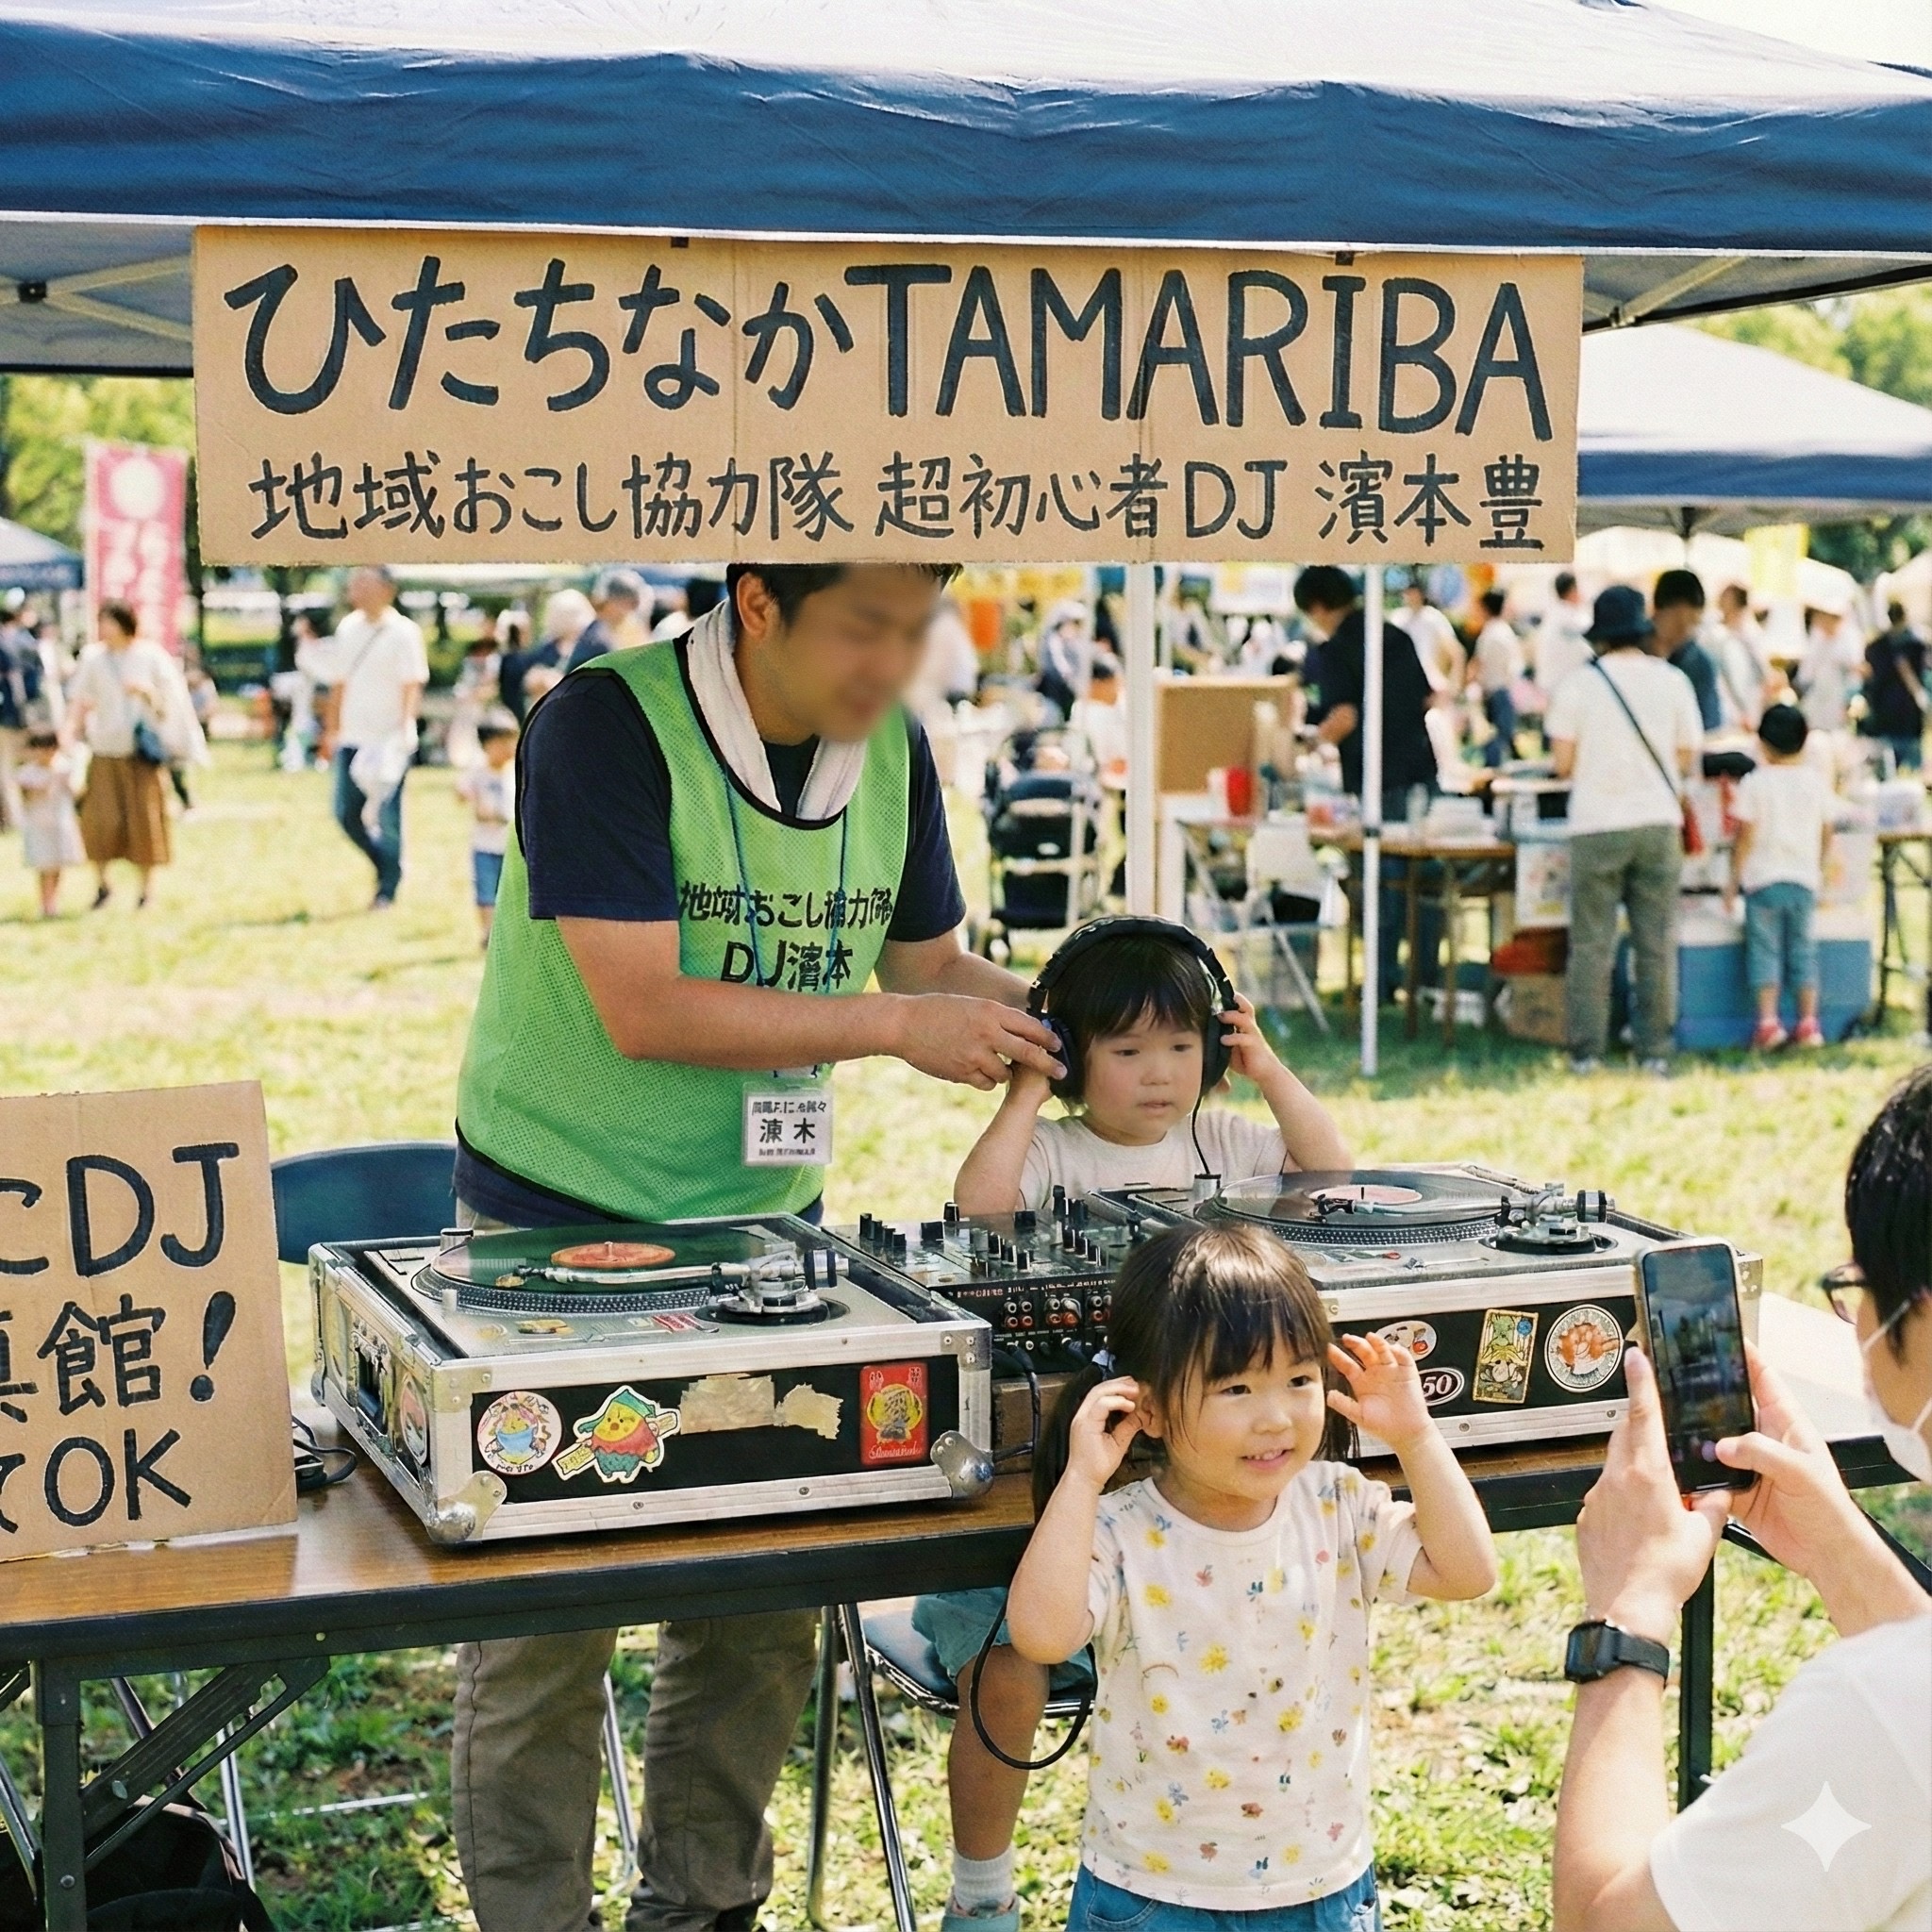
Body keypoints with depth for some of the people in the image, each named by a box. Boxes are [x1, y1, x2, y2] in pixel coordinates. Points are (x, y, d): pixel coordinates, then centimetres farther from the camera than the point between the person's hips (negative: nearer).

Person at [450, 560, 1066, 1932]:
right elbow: (645, 1010, -25)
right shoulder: (603, 728, -19)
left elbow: (931, 961, 11)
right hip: (560, 1229, -5)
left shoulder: (893, 748, 1)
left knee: (765, 1607, 8)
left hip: (764, 1226, 5)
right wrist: (895, 1024, -22)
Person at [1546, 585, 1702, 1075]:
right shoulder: (1672, 681, 4)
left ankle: (1586, 1052, 2)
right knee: (1657, 943, 6)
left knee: (1591, 944, 2)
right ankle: (1655, 1051, 6)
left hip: (1596, 826, -1)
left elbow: (1562, 763, -3)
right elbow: (1685, 760, 6)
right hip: (1658, 823, 2)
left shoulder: (1577, 684, -2)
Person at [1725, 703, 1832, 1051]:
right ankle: (1808, 1024, 8)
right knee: (1803, 949, 10)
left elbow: (1745, 836, -8)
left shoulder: (1755, 783, -7)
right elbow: (1827, 832, 8)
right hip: (1804, 879, 3)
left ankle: (1768, 1022, -8)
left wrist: (1734, 879, -1)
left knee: (1764, 950, 0)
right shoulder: (1816, 781, 3)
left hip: (1763, 879, -3)